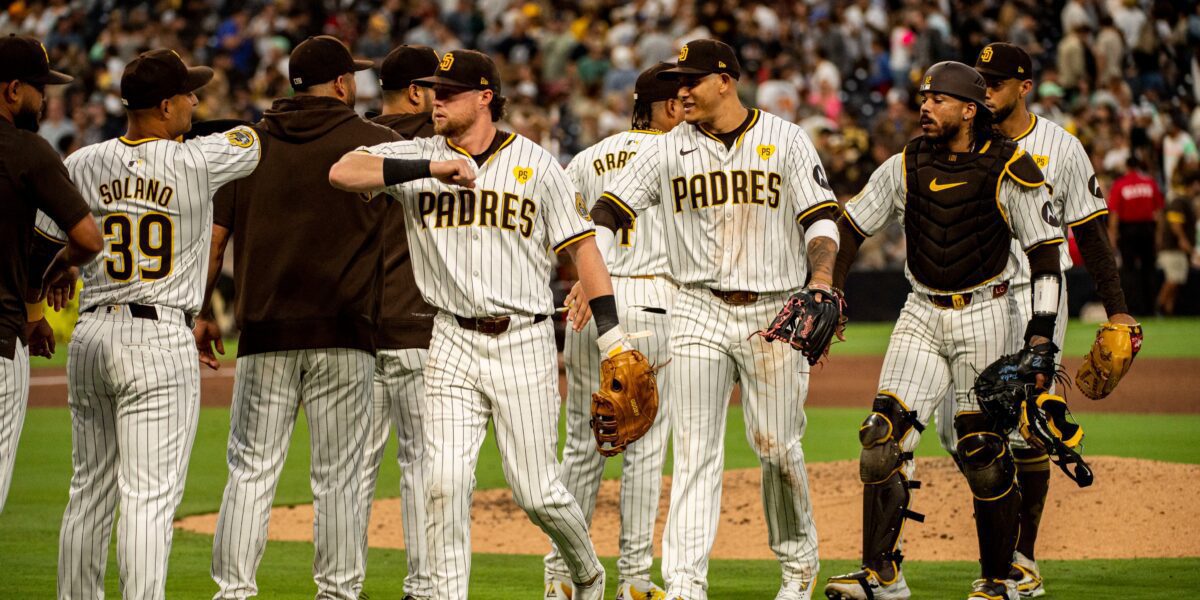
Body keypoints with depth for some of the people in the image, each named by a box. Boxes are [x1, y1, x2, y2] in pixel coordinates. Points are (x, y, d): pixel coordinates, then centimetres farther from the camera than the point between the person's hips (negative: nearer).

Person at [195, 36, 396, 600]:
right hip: (344, 331, -2)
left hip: (264, 331, 2)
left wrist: (201, 314, 13)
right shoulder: (377, 143, 0)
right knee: (337, 474, 3)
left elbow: (212, 235, 7)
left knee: (251, 469, 4)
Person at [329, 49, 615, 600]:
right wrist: (432, 168, -19)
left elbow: (581, 245, 3)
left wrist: (612, 337, -5)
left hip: (523, 343, -2)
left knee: (535, 490, 0)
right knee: (446, 480, -9)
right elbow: (342, 172, -11)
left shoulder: (534, 163, 2)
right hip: (453, 343, 2)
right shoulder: (419, 157, 4)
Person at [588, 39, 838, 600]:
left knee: (776, 446, 3)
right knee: (695, 451, -5)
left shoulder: (785, 140, 0)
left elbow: (821, 218, -4)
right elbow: (608, 212, 2)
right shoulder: (666, 150, 4)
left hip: (774, 314, -1)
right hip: (699, 311, 1)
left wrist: (821, 279, -21)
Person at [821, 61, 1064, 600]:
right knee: (883, 437, -8)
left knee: (982, 450, -3)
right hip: (922, 314, 4)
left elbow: (1045, 249, -6)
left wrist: (1041, 329, -12)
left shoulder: (1009, 170, -8)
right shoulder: (906, 167, 3)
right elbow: (852, 226, 10)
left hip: (984, 316, -4)